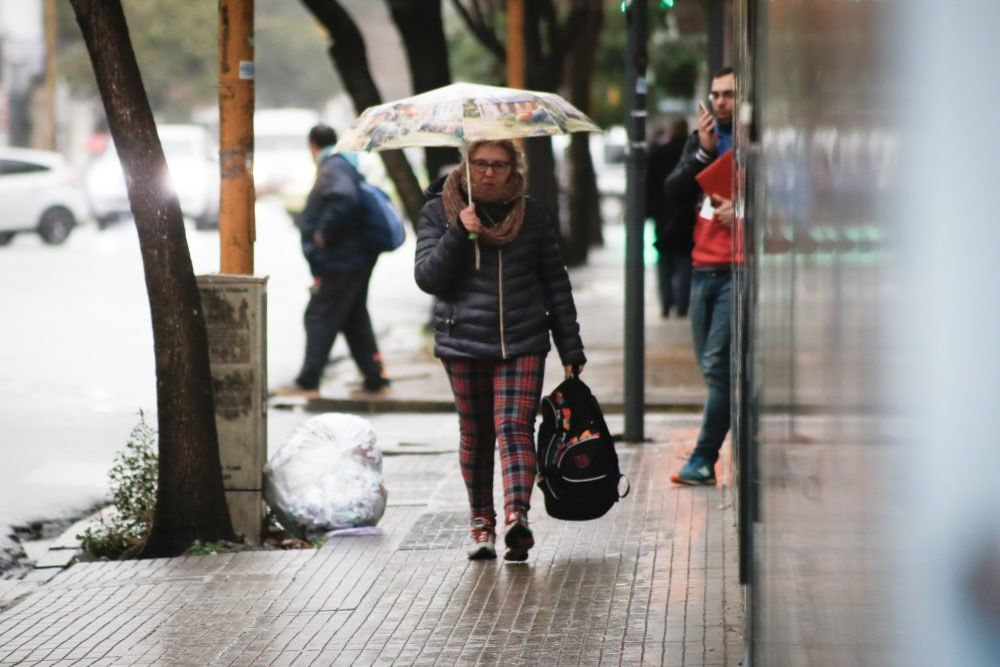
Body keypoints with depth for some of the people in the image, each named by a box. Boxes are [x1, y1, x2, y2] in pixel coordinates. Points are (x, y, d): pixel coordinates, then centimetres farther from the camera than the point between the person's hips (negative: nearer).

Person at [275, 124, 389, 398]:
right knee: (355, 319, 15)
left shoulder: (332, 169, -14)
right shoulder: (348, 165, 17)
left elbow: (344, 200, -32)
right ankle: (375, 377, 18)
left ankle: (308, 382, -5)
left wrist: (324, 234, -23)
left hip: (337, 262, -10)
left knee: (320, 317, -6)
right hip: (356, 259, 10)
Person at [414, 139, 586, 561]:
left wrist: (570, 349, 9)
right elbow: (427, 277, -4)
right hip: (464, 341, 0)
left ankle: (517, 513, -28)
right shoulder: (439, 212, 5)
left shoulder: (531, 215, 9)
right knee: (475, 435, 5)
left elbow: (556, 284, 12)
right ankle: (482, 521, 16)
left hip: (523, 341, 0)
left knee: (514, 427, -14)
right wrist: (459, 233, -16)